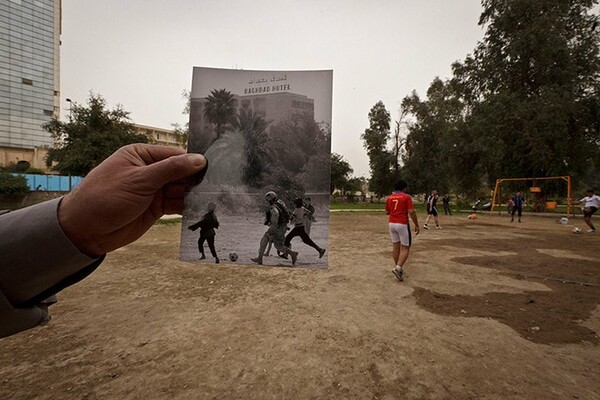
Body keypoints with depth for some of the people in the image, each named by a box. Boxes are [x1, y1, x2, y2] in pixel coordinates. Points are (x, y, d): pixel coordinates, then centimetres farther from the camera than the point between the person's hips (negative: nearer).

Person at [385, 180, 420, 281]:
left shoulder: (389, 198, 7)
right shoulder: (406, 197, -8)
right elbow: (411, 212, -14)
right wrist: (417, 225, -7)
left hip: (391, 223, 5)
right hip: (402, 224, -5)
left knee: (395, 246, 13)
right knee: (405, 248, 2)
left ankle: (398, 268, 21)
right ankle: (398, 268, -13)